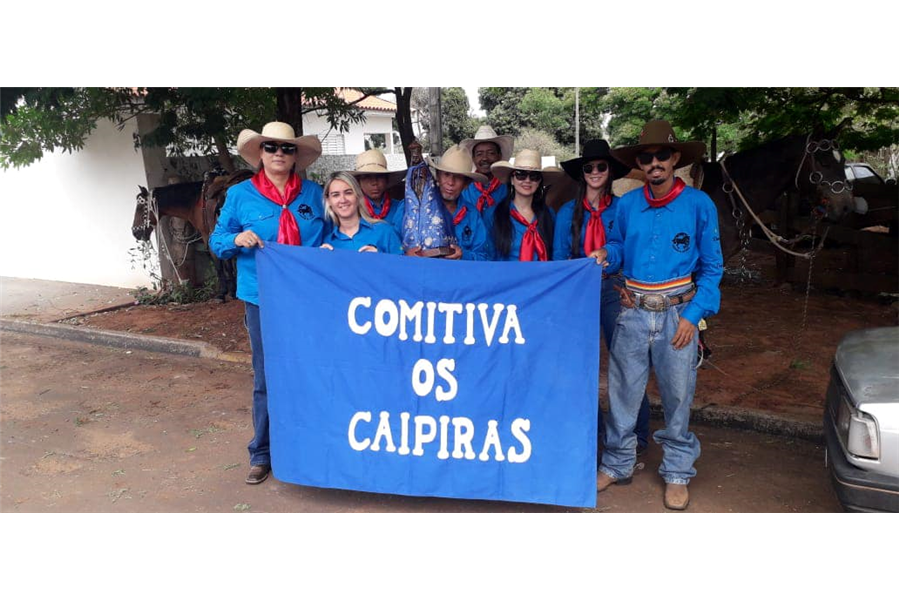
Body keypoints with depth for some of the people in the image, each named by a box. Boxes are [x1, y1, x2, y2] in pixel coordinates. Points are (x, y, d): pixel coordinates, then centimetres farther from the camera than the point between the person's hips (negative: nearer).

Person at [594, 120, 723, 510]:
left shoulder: (698, 204, -4)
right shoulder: (627, 205, 4)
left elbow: (712, 267, -1)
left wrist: (693, 315, -10)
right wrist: (607, 256, -9)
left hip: (677, 314, -2)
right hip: (633, 313, 2)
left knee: (677, 396, 7)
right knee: (622, 393, 9)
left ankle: (677, 474, 25)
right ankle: (616, 464, 27)